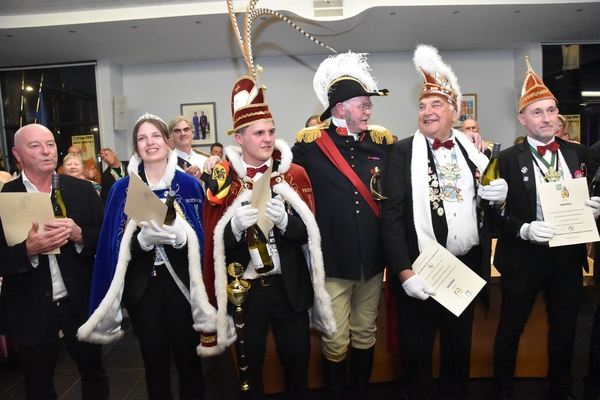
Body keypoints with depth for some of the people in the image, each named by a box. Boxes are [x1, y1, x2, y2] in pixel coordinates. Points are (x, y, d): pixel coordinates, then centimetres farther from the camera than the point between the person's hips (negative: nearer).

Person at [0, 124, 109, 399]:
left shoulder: (82, 190, -2)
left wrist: (79, 234, -20)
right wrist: (28, 248, -26)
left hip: (81, 304, 1)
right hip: (31, 312, 0)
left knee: (94, 374, 20)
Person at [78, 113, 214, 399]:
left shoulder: (189, 185, -1)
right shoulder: (122, 188, 2)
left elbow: (202, 237, -1)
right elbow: (116, 244, 0)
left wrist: (178, 236, -21)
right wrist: (144, 238, -20)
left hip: (182, 283, -1)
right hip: (142, 286, 1)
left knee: (188, 356, 8)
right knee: (154, 360, 13)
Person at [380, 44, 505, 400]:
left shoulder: (476, 152, 6)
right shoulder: (403, 153, -6)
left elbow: (492, 211, 13)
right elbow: (392, 216, -11)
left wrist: (501, 196, -10)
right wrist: (404, 272, -18)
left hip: (467, 267, 4)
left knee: (459, 348, 20)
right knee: (416, 351, 10)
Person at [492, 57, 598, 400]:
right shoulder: (508, 160, -8)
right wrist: (524, 230, -26)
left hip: (569, 256, 4)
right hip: (524, 258, -4)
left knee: (565, 331, 20)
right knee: (510, 331, 11)